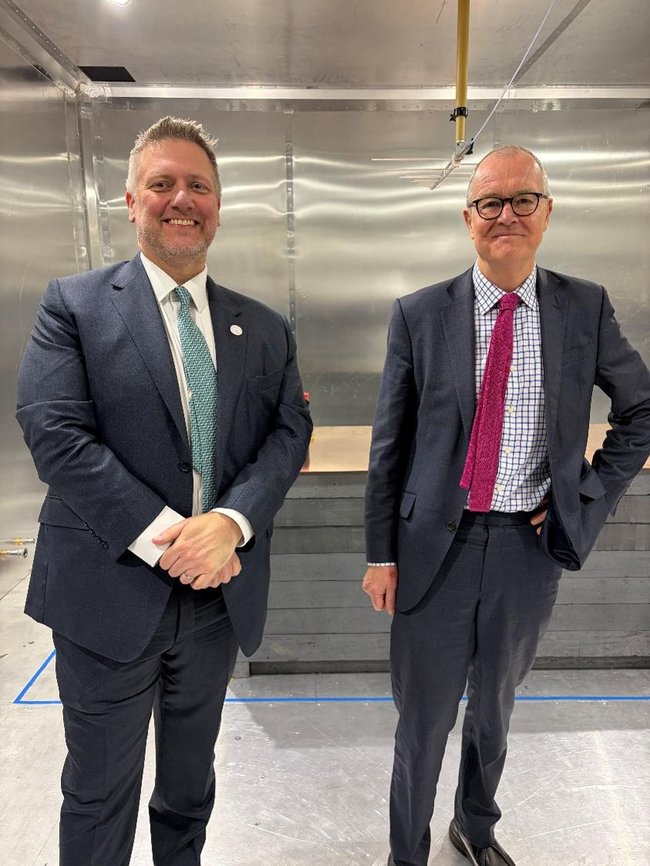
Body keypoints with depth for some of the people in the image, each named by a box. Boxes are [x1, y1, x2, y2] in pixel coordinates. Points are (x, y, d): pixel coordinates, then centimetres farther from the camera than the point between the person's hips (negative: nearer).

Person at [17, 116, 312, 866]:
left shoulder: (264, 328, 6)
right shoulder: (74, 304, -4)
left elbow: (289, 433, -1)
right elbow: (54, 431, -15)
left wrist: (231, 521, -19)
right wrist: (162, 538, -21)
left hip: (220, 594, 4)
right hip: (111, 594, -3)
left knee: (191, 782, 26)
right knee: (99, 796, 17)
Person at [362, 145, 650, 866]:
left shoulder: (585, 309, 0)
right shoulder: (420, 314, -4)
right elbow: (388, 446, -3)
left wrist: (587, 497, 0)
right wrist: (380, 554, -3)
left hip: (530, 543, 2)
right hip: (436, 543, -2)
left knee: (494, 706, 24)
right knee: (423, 717, 13)